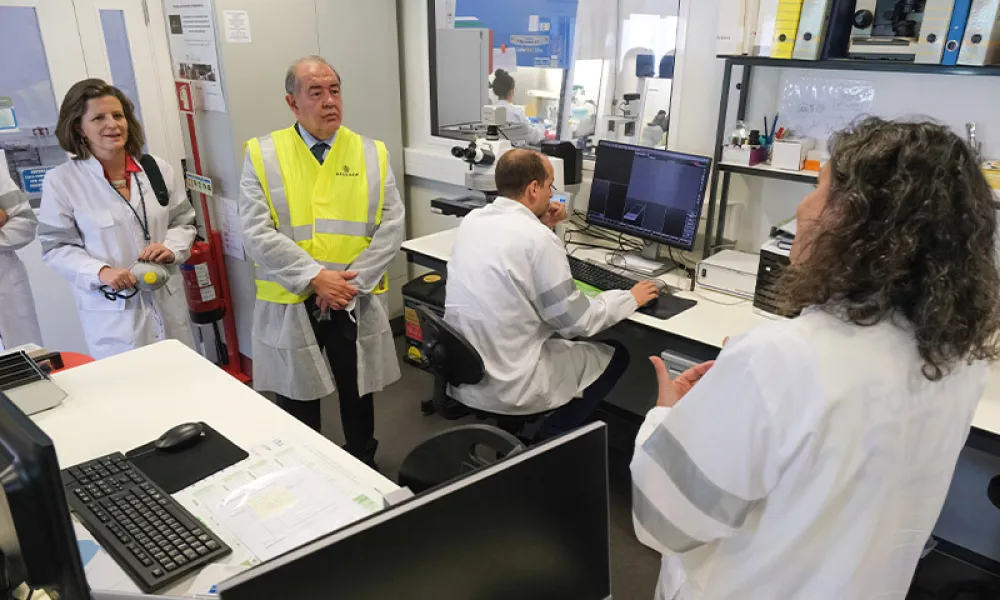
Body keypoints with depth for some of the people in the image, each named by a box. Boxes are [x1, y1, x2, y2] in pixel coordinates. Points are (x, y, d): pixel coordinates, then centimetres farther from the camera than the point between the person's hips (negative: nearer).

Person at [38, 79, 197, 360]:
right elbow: (56, 247, -3)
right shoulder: (61, 180, -6)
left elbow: (184, 221, 10)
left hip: (168, 303, 3)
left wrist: (171, 248, -10)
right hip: (112, 311, -3)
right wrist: (100, 272, -19)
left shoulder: (158, 169, 2)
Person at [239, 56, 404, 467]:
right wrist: (315, 277, -20)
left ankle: (363, 469, 41)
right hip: (290, 304, -1)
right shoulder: (263, 155, -4)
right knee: (298, 401, 15)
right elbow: (258, 234, -11)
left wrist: (351, 283, -14)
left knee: (358, 395, 18)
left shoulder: (372, 154, 1)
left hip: (356, 303, 2)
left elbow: (391, 227, -5)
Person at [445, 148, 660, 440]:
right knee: (616, 354, 13)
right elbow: (576, 322, -14)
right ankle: (550, 439, 15)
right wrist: (630, 298, 1)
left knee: (562, 340, 31)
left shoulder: (471, 220, 2)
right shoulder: (538, 239, -21)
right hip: (508, 385, -8)